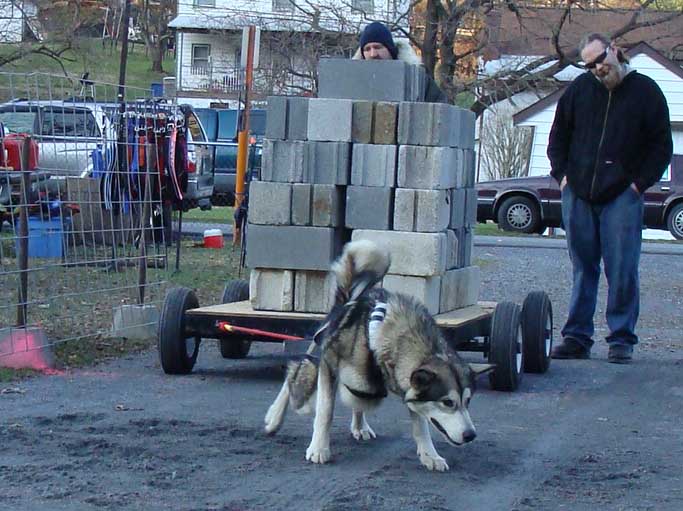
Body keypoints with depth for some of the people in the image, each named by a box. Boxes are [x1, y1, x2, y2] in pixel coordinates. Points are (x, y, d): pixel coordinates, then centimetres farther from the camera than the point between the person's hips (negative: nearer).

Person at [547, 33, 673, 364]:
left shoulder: (645, 91, 2)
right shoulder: (580, 89, 9)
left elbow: (661, 146, 5)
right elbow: (558, 135, 19)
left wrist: (640, 183, -3)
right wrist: (562, 175, 8)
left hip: (622, 197, -3)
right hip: (578, 195, 3)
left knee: (622, 270, -5)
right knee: (582, 268, 8)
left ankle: (621, 339, 2)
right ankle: (577, 337, 12)